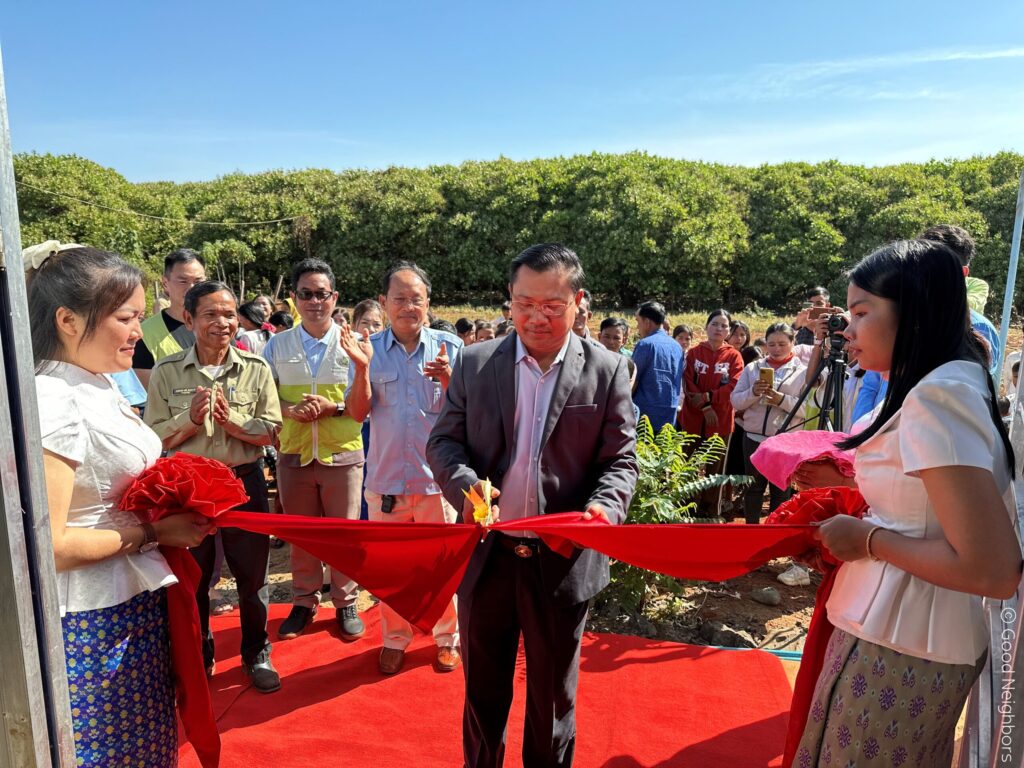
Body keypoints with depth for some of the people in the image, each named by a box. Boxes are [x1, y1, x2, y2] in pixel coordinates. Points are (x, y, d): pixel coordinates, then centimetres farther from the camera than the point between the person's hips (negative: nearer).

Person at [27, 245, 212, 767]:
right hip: (93, 625, -8)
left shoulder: (101, 389, 6)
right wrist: (152, 533, -18)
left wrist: (175, 505, 2)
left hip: (139, 606, 9)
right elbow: (48, 545, -26)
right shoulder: (53, 404, -22)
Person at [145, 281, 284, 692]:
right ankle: (198, 658, 37)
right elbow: (155, 436, -4)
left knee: (252, 575, 11)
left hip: (244, 482, 0)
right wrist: (193, 417, -21)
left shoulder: (256, 368, -3)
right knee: (192, 579, 15)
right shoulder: (167, 371, -3)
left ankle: (256, 653, 33)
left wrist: (230, 418, -22)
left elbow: (270, 430, -6)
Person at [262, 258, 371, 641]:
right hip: (293, 455, 2)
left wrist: (362, 368, -23)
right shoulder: (277, 345, 2)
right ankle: (304, 602, 34)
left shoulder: (352, 344, -4)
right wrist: (291, 410, -15)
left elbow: (360, 411, -7)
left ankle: (346, 603, 28)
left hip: (342, 455, -1)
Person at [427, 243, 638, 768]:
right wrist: (465, 483, -19)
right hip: (486, 556, 2)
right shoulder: (474, 364, -1)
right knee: (482, 689, 21)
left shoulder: (607, 371, -5)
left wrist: (604, 508, -22)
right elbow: (443, 441, 2)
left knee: (553, 696, 20)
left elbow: (620, 462, -2)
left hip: (563, 561, -1)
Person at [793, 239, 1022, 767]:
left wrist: (869, 539, -17)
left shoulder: (939, 397, -23)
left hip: (896, 651, -9)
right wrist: (855, 485, 9)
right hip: (911, 639, 9)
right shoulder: (950, 385, 7)